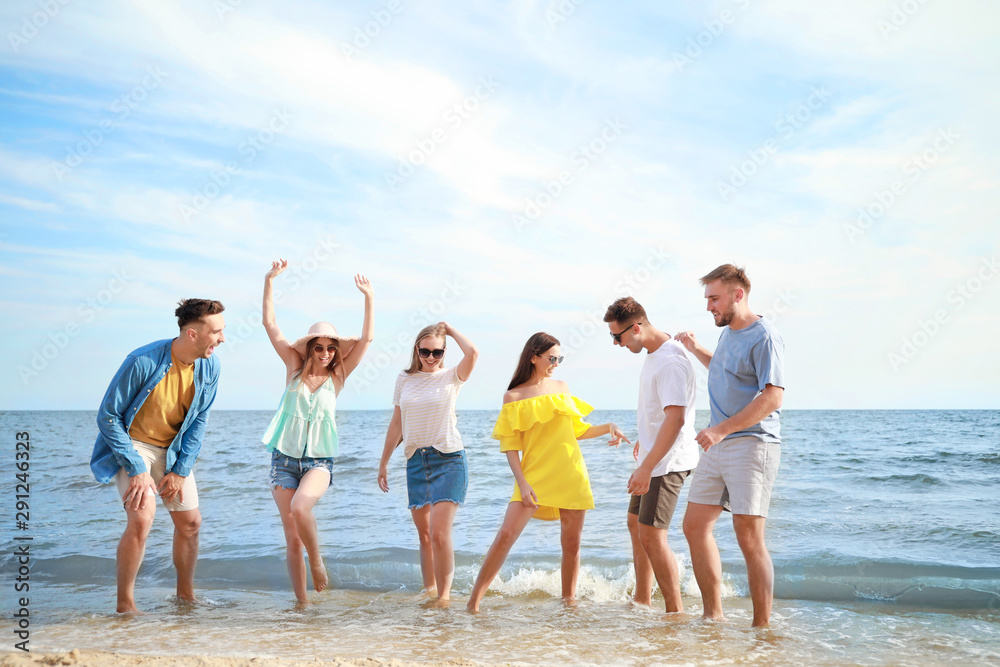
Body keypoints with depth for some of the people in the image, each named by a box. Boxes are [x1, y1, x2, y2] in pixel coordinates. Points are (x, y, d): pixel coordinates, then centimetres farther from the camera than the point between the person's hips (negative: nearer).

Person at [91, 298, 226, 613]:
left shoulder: (209, 366, -11)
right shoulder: (143, 362, -27)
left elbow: (199, 421, 0)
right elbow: (108, 415, -19)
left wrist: (180, 471, -6)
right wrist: (136, 470, -22)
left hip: (172, 449, 6)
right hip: (132, 443, -5)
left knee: (190, 522, 7)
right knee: (142, 518, -22)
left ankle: (185, 594, 27)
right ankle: (125, 605, -7)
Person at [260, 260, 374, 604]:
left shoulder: (337, 375, 3)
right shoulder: (295, 368, 4)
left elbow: (366, 339, -4)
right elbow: (270, 324, 1)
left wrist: (369, 299, -13)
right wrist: (269, 281, -6)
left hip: (319, 460, -1)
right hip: (284, 458, 1)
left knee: (300, 507, -30)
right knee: (292, 539, 1)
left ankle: (317, 562, -6)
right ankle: (301, 603, 11)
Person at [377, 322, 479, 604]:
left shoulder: (451, 377, -1)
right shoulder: (404, 380, 10)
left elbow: (473, 353, -22)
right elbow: (396, 424, 16)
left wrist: (450, 330, -6)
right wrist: (384, 462, 18)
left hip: (448, 459, -4)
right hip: (416, 461, 4)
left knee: (439, 533, -14)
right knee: (424, 534, 10)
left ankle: (444, 595, -5)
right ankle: (429, 589, 22)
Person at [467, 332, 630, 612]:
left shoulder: (561, 387, 12)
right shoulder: (513, 397, 1)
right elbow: (511, 445, -3)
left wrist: (607, 427, 4)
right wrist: (521, 482, -13)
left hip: (570, 474, 4)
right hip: (534, 475, -4)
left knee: (572, 541, 5)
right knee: (506, 534, -13)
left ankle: (569, 600, 20)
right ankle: (474, 601, -6)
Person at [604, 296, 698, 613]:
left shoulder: (671, 361, -23)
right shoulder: (653, 353, 9)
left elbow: (675, 419, -30)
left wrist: (646, 467, -32)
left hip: (667, 461, -11)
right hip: (652, 456, 11)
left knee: (652, 535, -10)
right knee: (636, 524, 18)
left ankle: (676, 612, -1)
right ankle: (642, 599, 31)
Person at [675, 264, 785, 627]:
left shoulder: (763, 337, -12)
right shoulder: (728, 332, 16)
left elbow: (773, 395, -22)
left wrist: (722, 429, -24)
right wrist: (697, 350, 25)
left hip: (752, 444, -9)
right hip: (718, 446, 9)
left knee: (749, 538, -7)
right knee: (695, 525, 8)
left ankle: (762, 627, 2)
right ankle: (713, 615, 17)